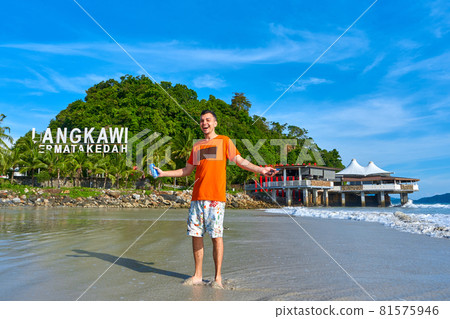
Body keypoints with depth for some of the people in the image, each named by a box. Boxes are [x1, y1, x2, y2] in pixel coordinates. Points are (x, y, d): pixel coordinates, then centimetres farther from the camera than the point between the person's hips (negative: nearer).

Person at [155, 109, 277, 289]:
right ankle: (197, 275, 19)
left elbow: (241, 161, 1)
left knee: (216, 236, -2)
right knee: (196, 235, 6)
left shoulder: (224, 141, 6)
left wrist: (261, 170, -13)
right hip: (197, 197, 5)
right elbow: (186, 170, 24)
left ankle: (218, 278, 11)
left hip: (215, 198, -4)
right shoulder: (197, 146, 18)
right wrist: (163, 173, 23)